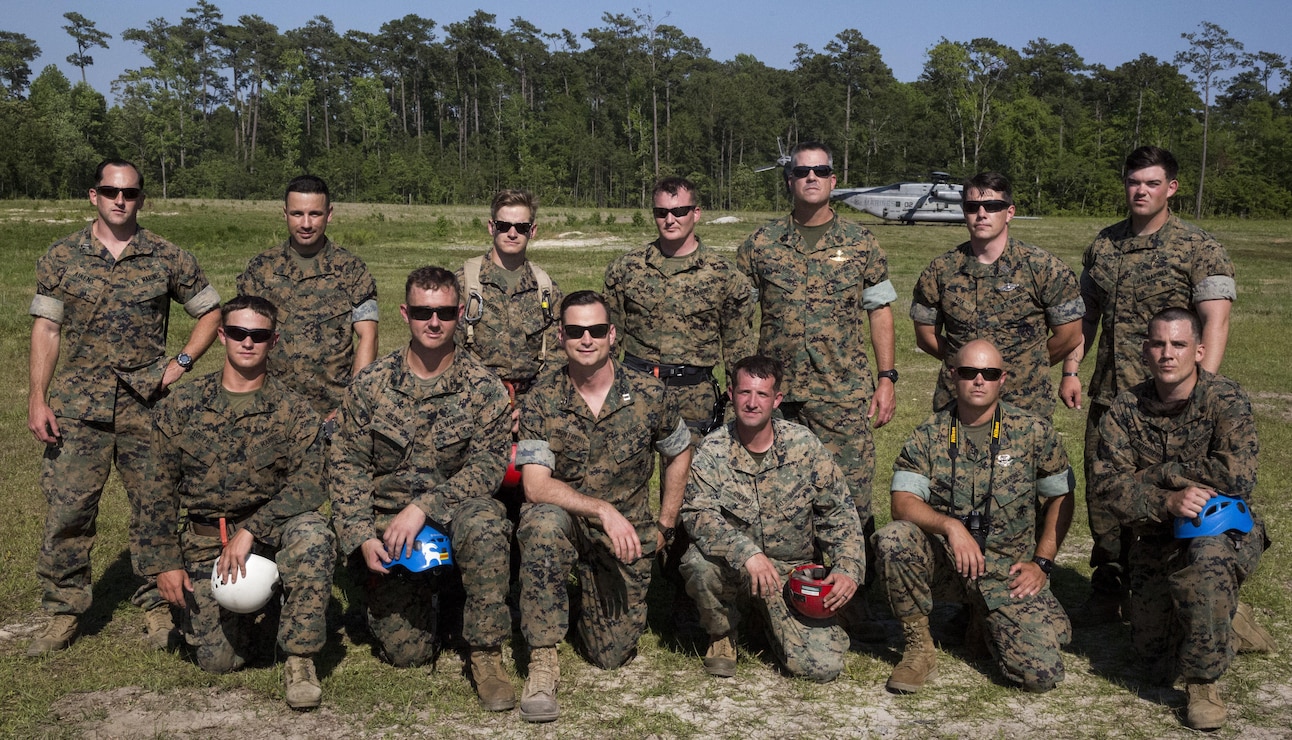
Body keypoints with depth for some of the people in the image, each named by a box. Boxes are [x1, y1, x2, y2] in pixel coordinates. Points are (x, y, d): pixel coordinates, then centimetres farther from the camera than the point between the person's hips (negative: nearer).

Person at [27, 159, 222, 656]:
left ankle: (157, 607, 19)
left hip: (147, 403, 0)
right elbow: (46, 328, 5)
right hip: (78, 405, 0)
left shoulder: (167, 259, 3)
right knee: (67, 508, 0)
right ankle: (64, 613, 14)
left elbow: (211, 312, 12)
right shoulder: (62, 257, 5)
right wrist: (37, 399, -3)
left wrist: (182, 362, -1)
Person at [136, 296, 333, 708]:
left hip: (270, 532, -1)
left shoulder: (294, 413, -2)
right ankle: (241, 611, 27)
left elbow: (308, 486, -14)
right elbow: (159, 492, 6)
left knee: (312, 533, -36)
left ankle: (300, 660, -21)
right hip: (204, 543, 1)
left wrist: (250, 531, -24)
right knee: (218, 660, -10)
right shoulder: (180, 407, 3)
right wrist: (164, 562, 0)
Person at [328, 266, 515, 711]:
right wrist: (363, 537, -11)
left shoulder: (483, 387, -5)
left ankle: (486, 656, -21)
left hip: (453, 517, -1)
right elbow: (345, 465, 0)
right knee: (407, 652, -6)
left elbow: (488, 464, -12)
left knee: (484, 520, -37)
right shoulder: (371, 384, -1)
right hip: (386, 525, 1)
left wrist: (423, 507, -23)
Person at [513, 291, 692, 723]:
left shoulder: (648, 395, -8)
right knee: (544, 522, -38)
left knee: (612, 656, -2)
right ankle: (542, 662, -26)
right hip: (565, 521, -1)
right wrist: (602, 509, -32)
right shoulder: (541, 402, -12)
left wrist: (664, 525, 9)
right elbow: (536, 485, -21)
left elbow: (680, 453, 10)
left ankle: (591, 594, 33)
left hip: (625, 538, 1)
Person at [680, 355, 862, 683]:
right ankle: (721, 634, -1)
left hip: (795, 571, 1)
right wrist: (747, 552, -37)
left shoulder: (804, 445, -4)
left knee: (824, 666, -16)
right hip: (735, 570, -1)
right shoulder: (712, 450, -7)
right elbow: (698, 515, -21)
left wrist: (848, 568, -15)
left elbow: (839, 515, 1)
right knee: (699, 562, -35)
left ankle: (773, 620, 19)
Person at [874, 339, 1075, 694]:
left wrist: (1041, 563, 1)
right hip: (945, 562, 0)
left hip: (1009, 572, 0)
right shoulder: (928, 435, -2)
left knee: (1042, 674, -17)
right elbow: (903, 502, -12)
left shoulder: (1034, 432, -1)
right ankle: (919, 645, -9)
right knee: (893, 539, -31)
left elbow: (1061, 497, 9)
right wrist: (949, 525, -30)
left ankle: (988, 624, 19)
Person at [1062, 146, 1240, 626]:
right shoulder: (1103, 245, 11)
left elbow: (1216, 321, -11)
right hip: (1107, 394, 5)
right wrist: (1071, 370, 9)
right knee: (1102, 496, 9)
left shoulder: (1199, 249, -5)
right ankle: (1108, 593, 24)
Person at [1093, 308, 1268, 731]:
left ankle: (1204, 681, -21)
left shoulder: (1226, 401, -15)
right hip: (1157, 541, 4)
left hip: (1226, 533, -4)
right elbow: (1109, 486, -13)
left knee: (1207, 558, -42)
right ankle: (1223, 612, 41)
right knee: (1157, 663, 7)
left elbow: (1236, 476, -29)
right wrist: (1167, 501, -31)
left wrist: (1157, 474, -19)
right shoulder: (1125, 411, -4)